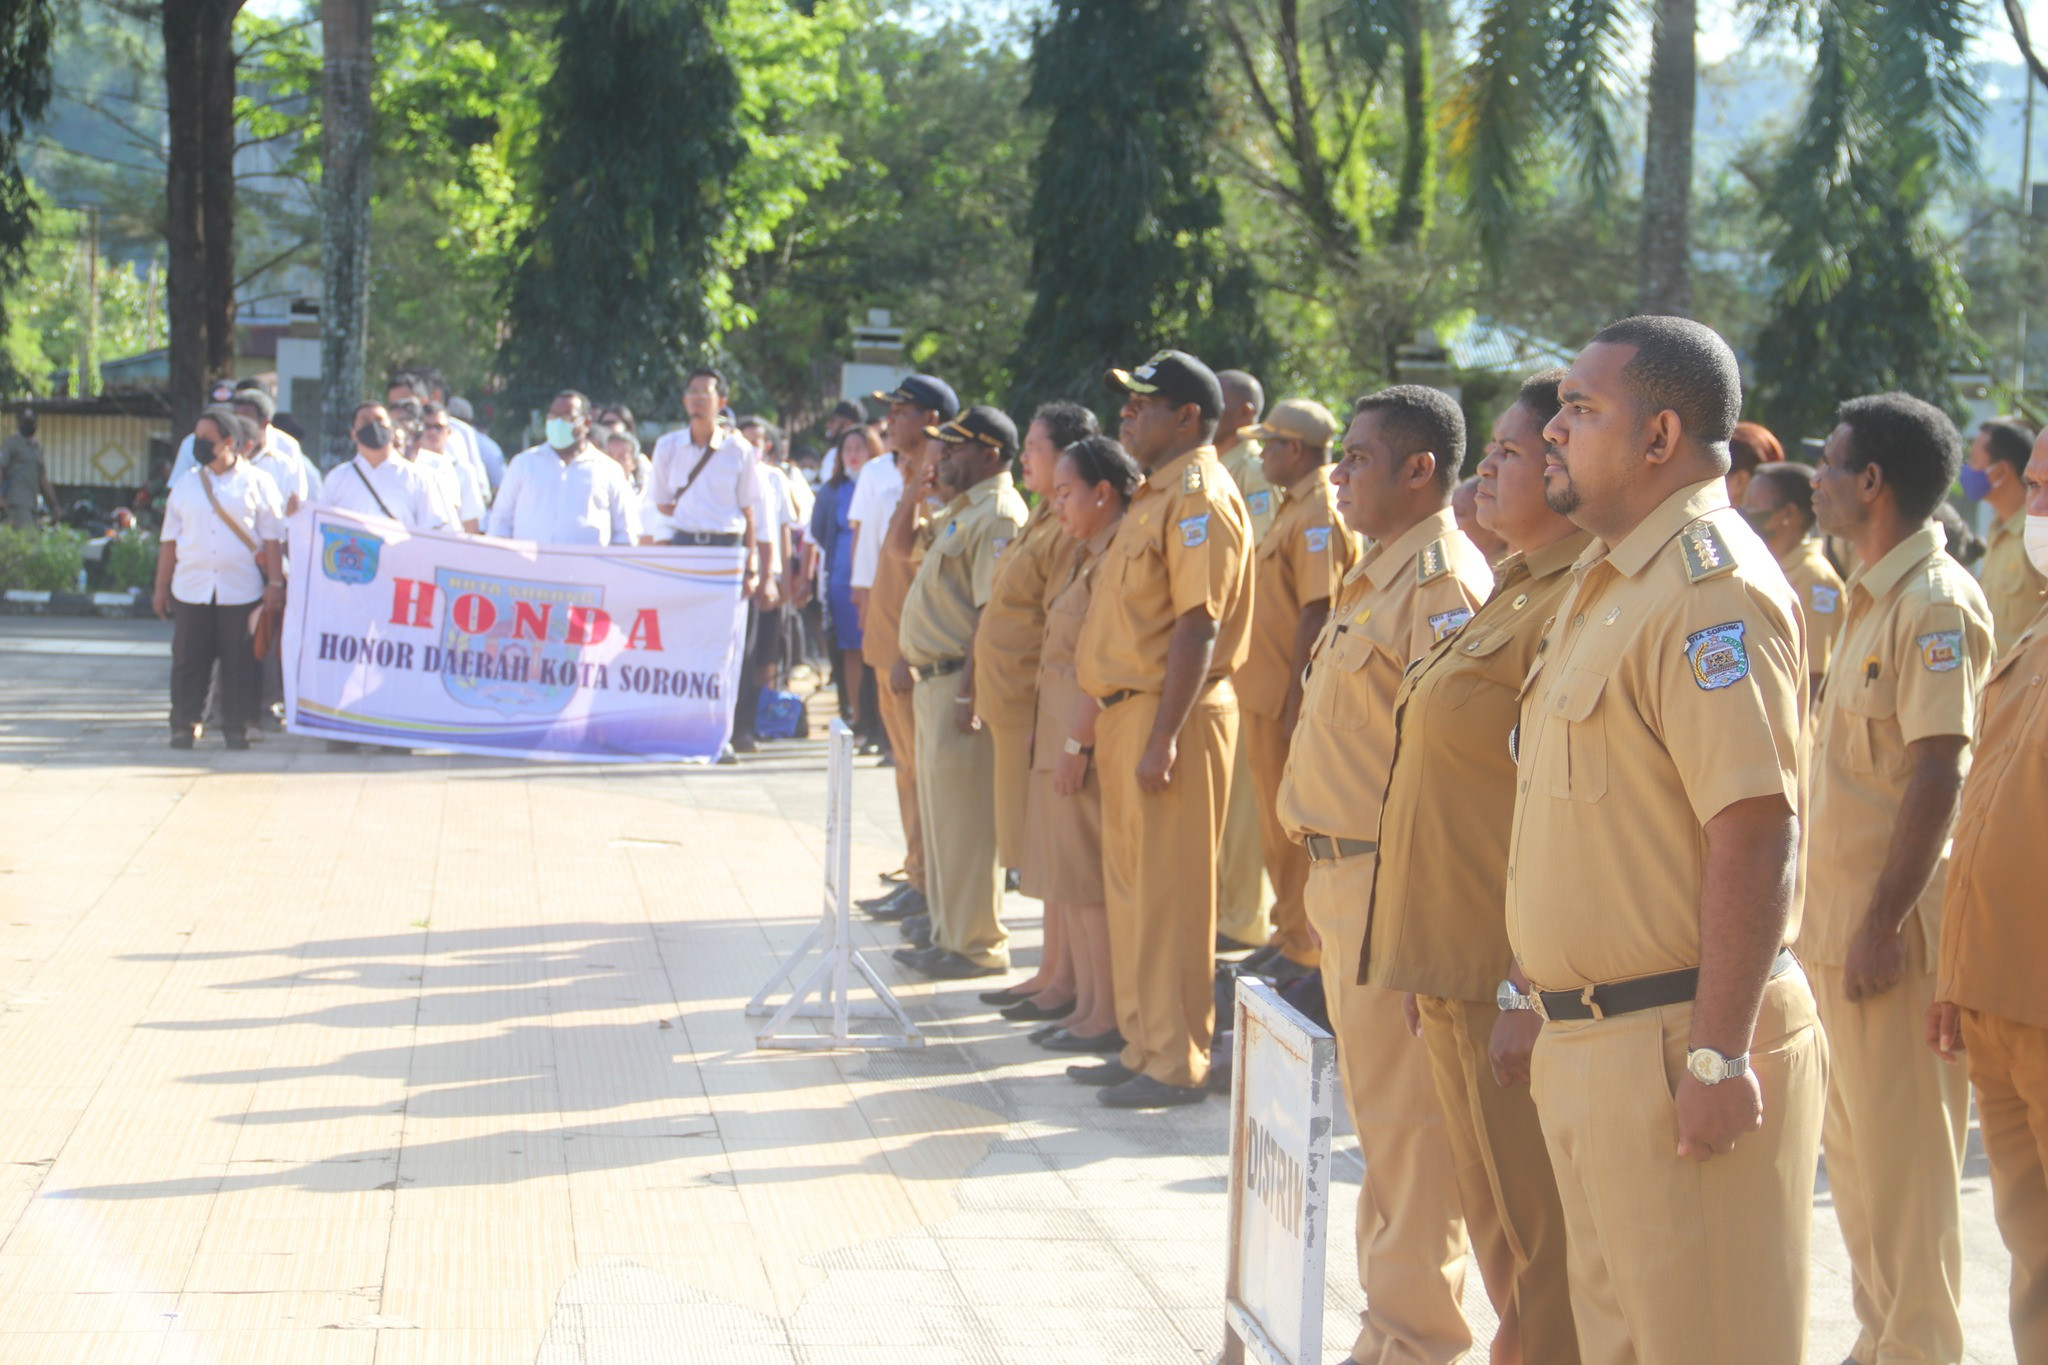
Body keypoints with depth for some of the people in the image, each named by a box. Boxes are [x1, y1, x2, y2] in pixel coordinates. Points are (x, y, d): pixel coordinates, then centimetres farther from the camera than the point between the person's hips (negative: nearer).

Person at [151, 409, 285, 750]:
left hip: (242, 591, -3)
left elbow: (272, 539, 2)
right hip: (191, 590, 3)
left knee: (239, 663, 0)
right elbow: (169, 541, 14)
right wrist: (161, 588, 11)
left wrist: (275, 584, -4)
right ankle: (184, 727, 11)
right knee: (188, 661, 2)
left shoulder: (257, 483, 4)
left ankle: (236, 729, 9)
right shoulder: (185, 485, 13)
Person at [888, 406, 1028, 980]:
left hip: (962, 682, -11)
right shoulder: (962, 511, 17)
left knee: (964, 819, -6)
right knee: (940, 815, 16)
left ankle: (978, 946, 0)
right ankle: (948, 934, 25)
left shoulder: (998, 516, -16)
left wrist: (970, 691, -26)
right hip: (934, 680, 11)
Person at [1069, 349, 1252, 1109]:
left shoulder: (1200, 497, -14)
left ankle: (1178, 1064, 2)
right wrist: (1114, 720, 17)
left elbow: (1198, 627, -21)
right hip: (1127, 708, 10)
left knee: (1168, 891, -5)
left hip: (1171, 714, -10)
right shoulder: (1156, 495, 17)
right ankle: (1143, 1045, 23)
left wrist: (1163, 738, -25)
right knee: (1131, 887, 15)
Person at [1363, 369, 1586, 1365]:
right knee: (1497, 1219, 18)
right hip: (1453, 964, 10)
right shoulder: (1514, 592, 15)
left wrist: (1527, 991, -22)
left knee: (1535, 1239, -1)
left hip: (1511, 972, -10)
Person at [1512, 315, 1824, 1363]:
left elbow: (1756, 833, -24)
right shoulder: (1607, 581, 15)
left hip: (1676, 1046, -10)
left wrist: (1718, 1059, -25)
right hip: (1587, 1039, 10)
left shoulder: (1711, 588, -17)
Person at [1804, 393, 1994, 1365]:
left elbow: (1938, 774, -21)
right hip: (1838, 914, 10)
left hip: (1890, 922, -10)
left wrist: (1883, 923, -23)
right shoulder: (1872, 599, 14)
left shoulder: (1936, 604, -15)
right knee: (1853, 1144, 16)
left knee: (1904, 1155, -2)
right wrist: (1831, 917, 17)